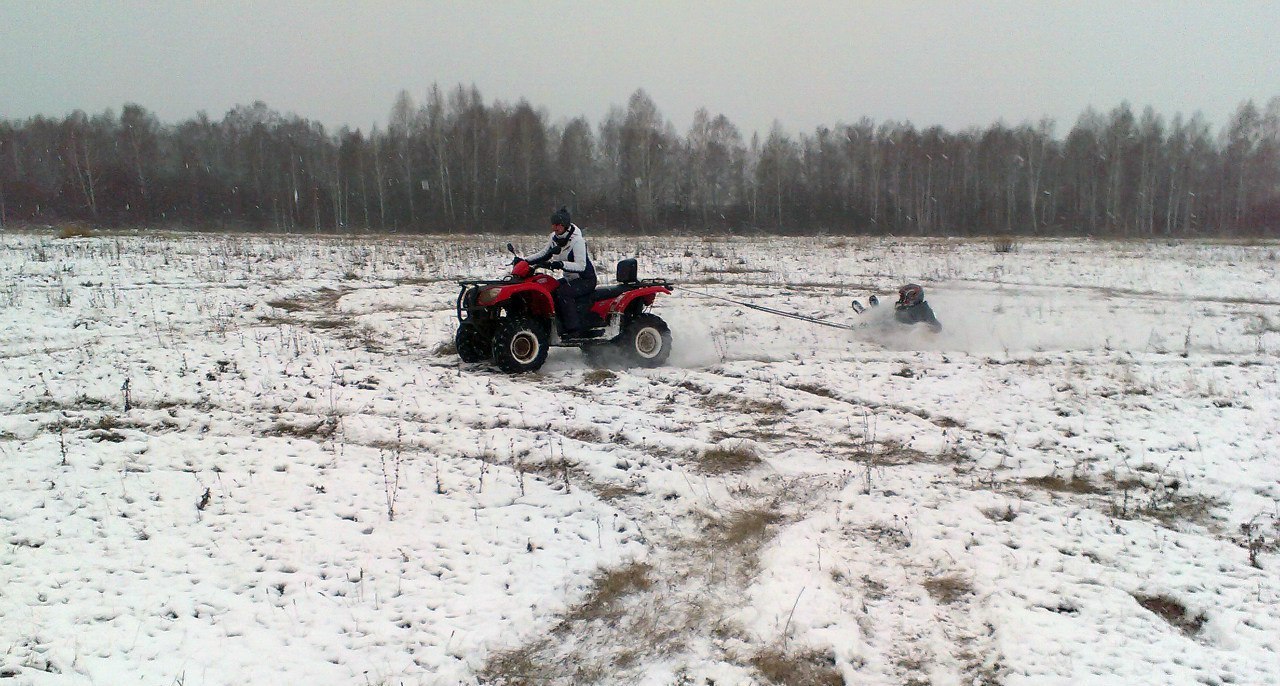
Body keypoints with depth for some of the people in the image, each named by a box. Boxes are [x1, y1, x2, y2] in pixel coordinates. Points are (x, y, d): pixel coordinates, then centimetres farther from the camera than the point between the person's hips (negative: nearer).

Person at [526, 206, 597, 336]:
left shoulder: (577, 240, -21)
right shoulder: (555, 237, 2)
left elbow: (581, 266, -30)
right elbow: (544, 254, 16)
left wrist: (561, 264, -44)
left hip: (586, 279, -8)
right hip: (570, 278, 8)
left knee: (563, 292, -31)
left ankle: (574, 329, -26)